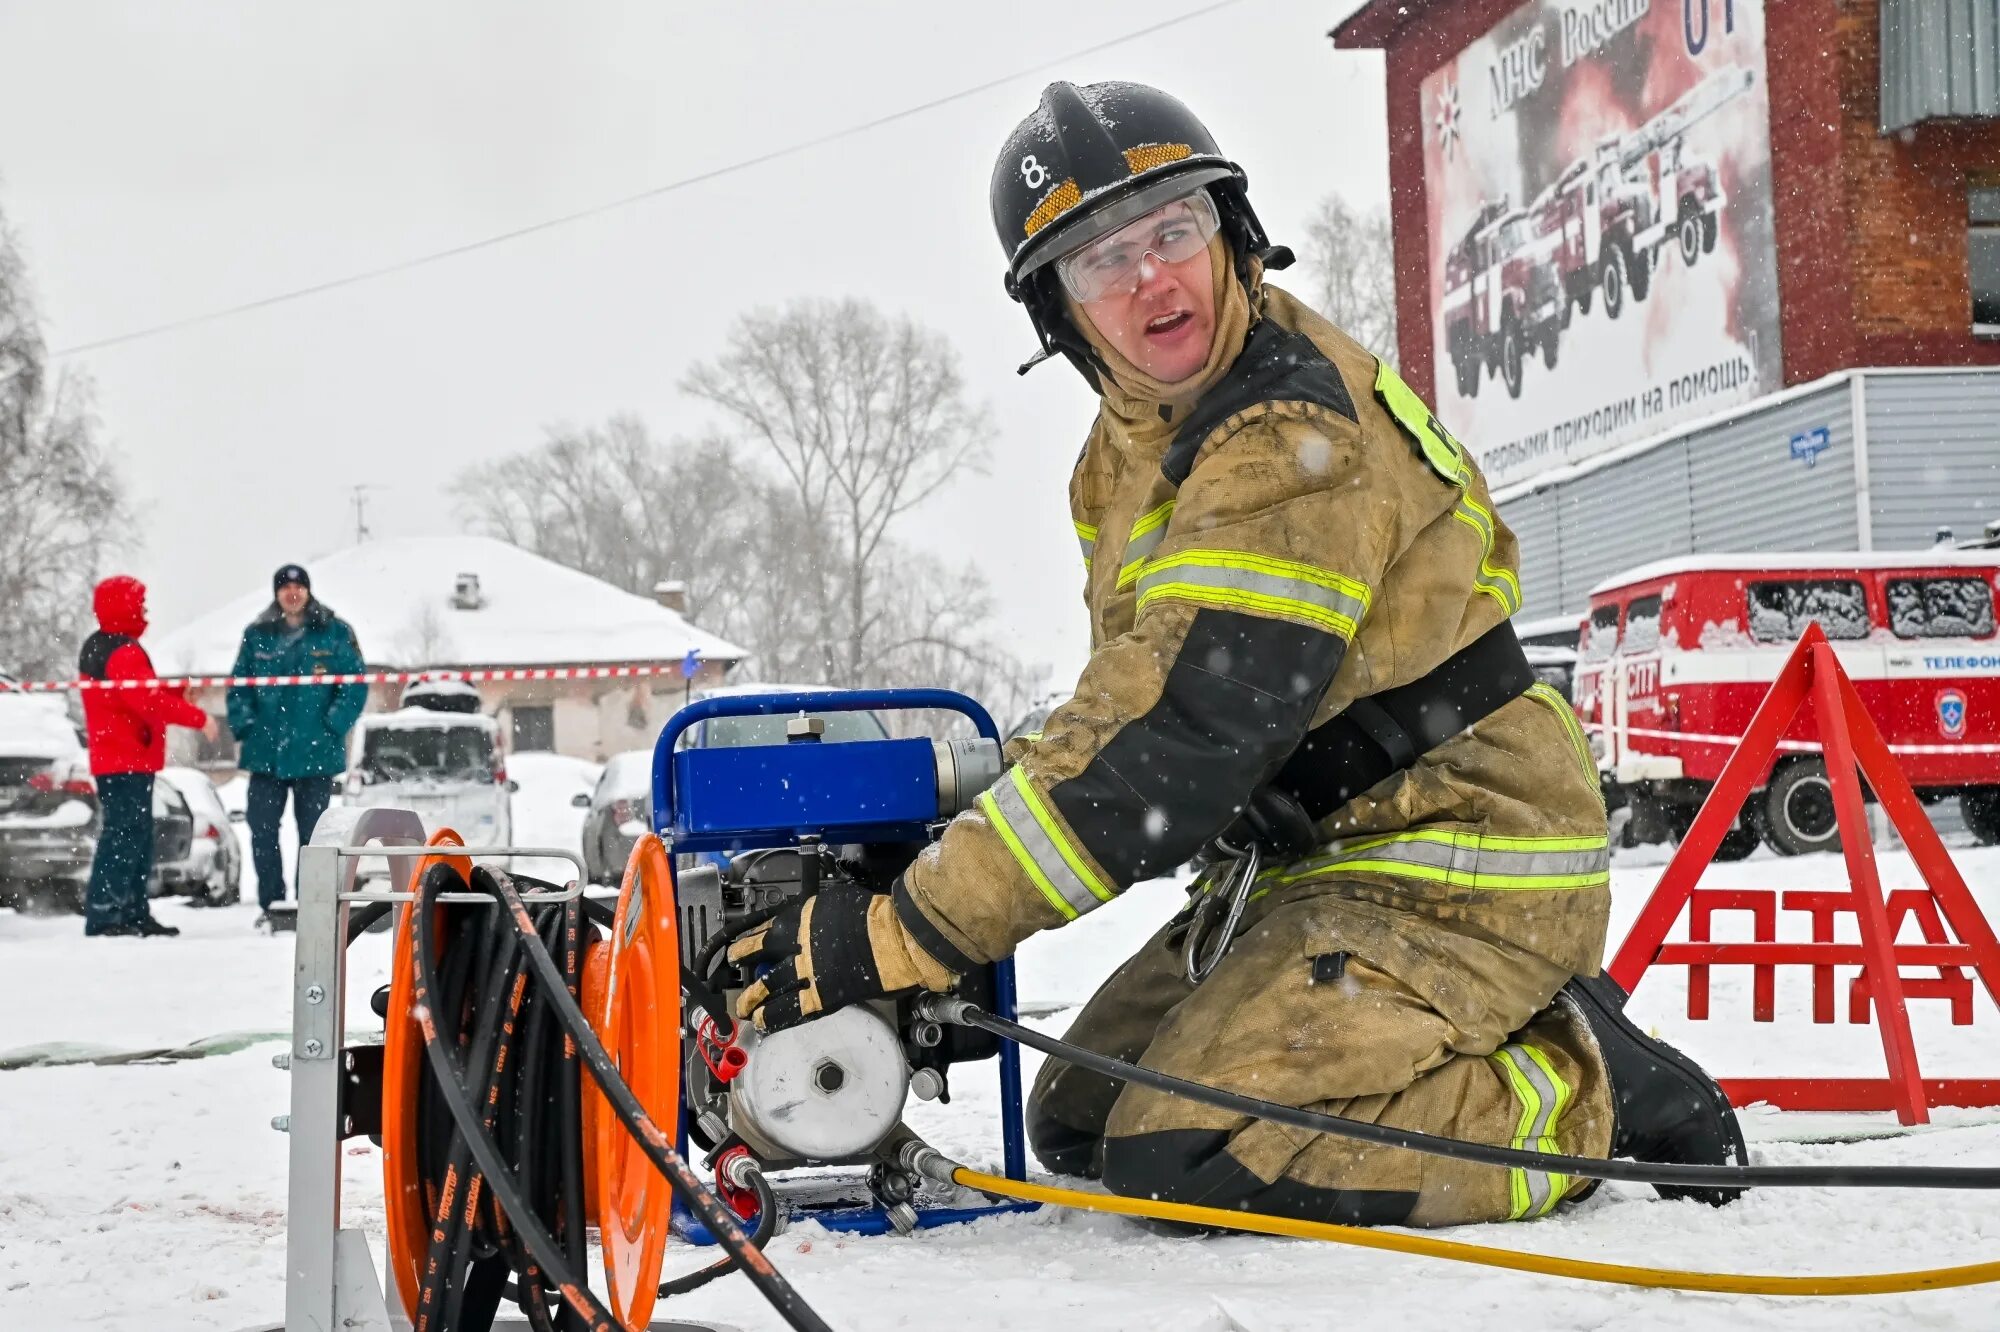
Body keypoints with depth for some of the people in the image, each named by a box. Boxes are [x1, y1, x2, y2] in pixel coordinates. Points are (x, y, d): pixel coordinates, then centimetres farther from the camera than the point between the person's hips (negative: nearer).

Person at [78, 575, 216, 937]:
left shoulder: (95, 648, 17)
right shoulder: (125, 652, -17)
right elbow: (149, 702, -24)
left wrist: (173, 692, 13)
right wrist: (199, 718, -18)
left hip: (111, 758, 11)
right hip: (129, 761, -11)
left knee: (136, 838, 15)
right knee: (123, 836, -11)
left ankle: (135, 913, 18)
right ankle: (101, 915, -14)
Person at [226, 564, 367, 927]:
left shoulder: (335, 633, 1)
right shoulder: (257, 635, 9)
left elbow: (354, 686, -1)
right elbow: (240, 684, 13)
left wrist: (333, 726, -11)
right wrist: (244, 724, -1)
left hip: (316, 752, -2)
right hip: (266, 751, 3)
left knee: (312, 830, 2)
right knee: (261, 827, 0)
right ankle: (271, 903, 10)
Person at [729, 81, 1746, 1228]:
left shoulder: (1297, 438, -24)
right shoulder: (1135, 439, 8)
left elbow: (1179, 745, -32)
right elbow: (1128, 697, 17)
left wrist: (900, 935, -32)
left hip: (1453, 874, -10)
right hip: (1306, 861, 10)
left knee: (1185, 1157, -22)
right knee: (1080, 1124, 9)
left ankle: (1587, 1089, -4)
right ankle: (1488, 1044, 14)